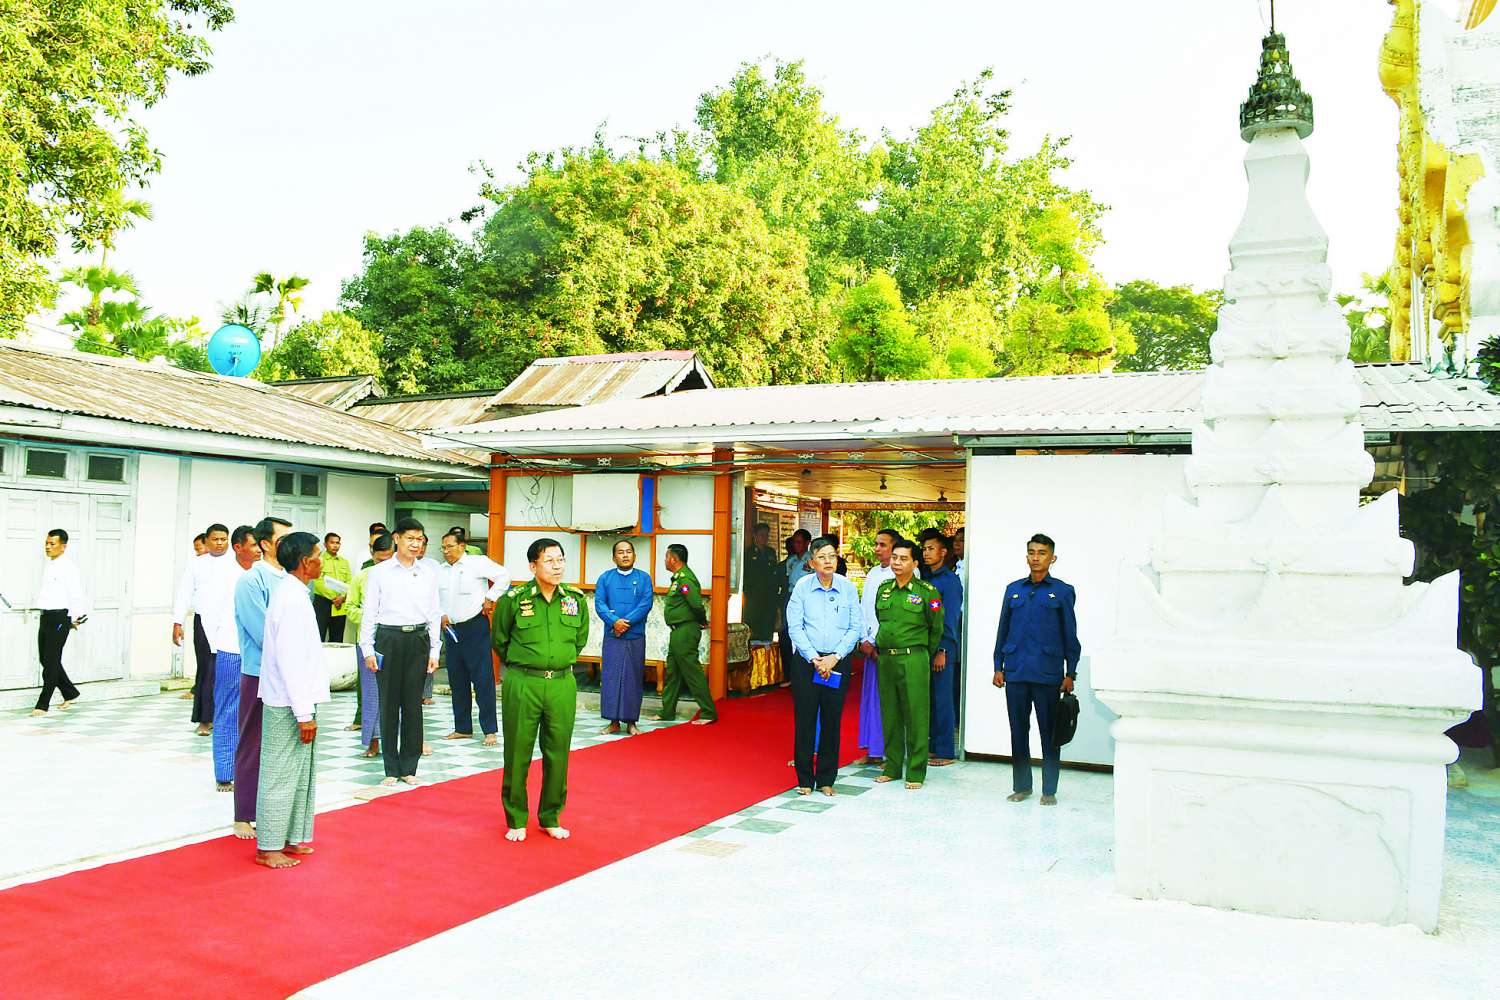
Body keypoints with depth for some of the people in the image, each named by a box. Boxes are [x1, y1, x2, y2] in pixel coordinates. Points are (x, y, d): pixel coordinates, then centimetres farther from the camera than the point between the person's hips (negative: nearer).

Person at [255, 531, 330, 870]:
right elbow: (290, 661, -23)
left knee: (298, 774, 17)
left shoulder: (293, 593, 11)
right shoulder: (292, 599, -20)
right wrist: (304, 713, -20)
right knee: (281, 775, 0)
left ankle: (288, 838, 26)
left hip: (296, 700, 10)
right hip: (289, 704, -10)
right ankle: (268, 847, 10)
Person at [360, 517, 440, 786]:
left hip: (418, 639, 1)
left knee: (413, 703, 4)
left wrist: (434, 651, 5)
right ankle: (391, 768, 14)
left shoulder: (429, 572, 7)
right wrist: (368, 648, -2)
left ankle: (409, 767, 15)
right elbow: (369, 612, 3)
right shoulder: (379, 572, 1)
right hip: (388, 639, -1)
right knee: (388, 704, 3)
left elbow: (434, 613, 8)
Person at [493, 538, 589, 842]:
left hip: (562, 685, 3)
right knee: (517, 754, 5)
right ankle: (516, 820, 20)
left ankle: (551, 817, 24)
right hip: (521, 685, -2)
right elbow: (500, 640, 9)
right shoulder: (513, 599, -8)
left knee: (558, 754, 8)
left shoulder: (576, 599, 1)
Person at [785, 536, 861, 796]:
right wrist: (814, 659, -10)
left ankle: (826, 779, 15)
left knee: (832, 720, 5)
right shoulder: (802, 587, -2)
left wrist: (834, 657, -9)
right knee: (804, 719, 0)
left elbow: (855, 627, 0)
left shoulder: (848, 588, 1)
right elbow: (795, 626, -4)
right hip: (806, 660, -1)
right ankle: (805, 779, 10)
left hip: (838, 661, 1)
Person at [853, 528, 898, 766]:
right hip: (871, 645, 7)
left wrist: (875, 641, -10)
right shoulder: (873, 573, 14)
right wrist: (865, 640, 4)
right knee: (870, 695, 9)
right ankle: (872, 750, 16)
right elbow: (863, 608, 14)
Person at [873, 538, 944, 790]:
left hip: (914, 661, -5)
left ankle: (916, 772, 7)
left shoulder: (927, 591, -5)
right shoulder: (883, 589, 10)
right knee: (889, 715, 11)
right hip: (886, 659, 5)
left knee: (915, 717, -1)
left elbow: (936, 629, 4)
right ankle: (892, 767, 21)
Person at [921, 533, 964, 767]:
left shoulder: (950, 580, -8)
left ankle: (944, 751, 5)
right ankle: (932, 746, 19)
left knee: (942, 699, -1)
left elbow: (950, 620, -12)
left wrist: (942, 651, -15)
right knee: (928, 698, 10)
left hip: (942, 650, -7)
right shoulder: (925, 579, 13)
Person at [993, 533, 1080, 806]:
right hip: (1015, 671, 3)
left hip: (1048, 673, -3)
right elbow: (1003, 630, 14)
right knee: (1018, 730, 8)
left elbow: (1070, 635, 4)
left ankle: (1049, 790, 12)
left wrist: (1070, 673, 0)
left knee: (1049, 732, 3)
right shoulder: (1014, 589, 11)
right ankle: (1021, 785, 19)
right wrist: (998, 667, 9)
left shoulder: (1063, 592, 3)